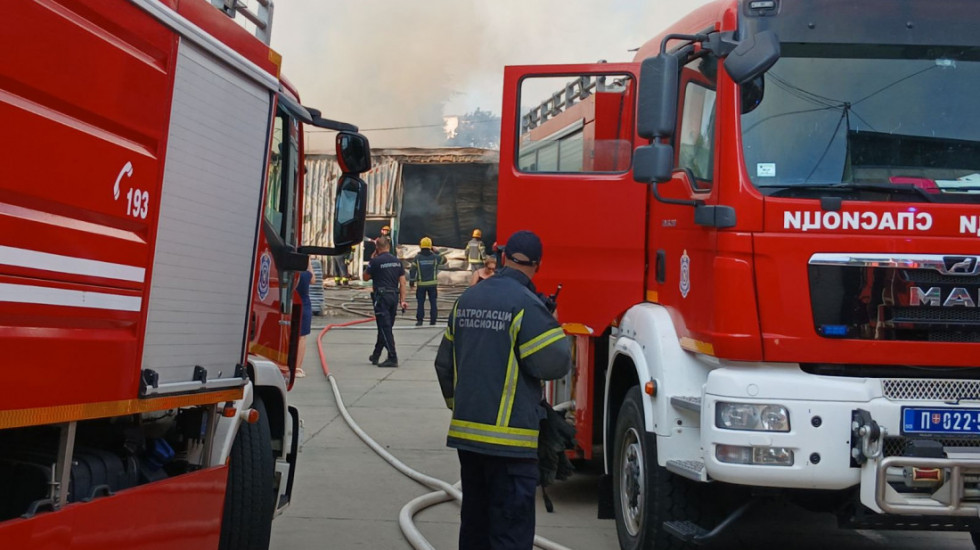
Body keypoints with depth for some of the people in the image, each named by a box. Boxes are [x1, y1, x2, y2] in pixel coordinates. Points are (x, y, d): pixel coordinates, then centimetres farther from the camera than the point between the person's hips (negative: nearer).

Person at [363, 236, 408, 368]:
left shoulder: (376, 261, -9)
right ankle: (376, 355, 29)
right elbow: (402, 282, 6)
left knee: (385, 328, -5)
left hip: (381, 296, -6)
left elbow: (366, 277, 3)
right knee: (385, 327, 15)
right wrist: (402, 300, 8)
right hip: (394, 296, 6)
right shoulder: (397, 261, 8)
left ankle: (392, 358, -12)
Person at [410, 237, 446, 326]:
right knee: (433, 302, 8)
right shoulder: (435, 257, -3)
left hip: (421, 284, -1)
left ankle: (419, 320, 4)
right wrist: (436, 252, 21)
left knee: (421, 302, 7)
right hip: (433, 283, 1)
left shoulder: (417, 257, -5)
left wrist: (411, 281, 2)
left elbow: (413, 270, -6)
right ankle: (433, 320, 7)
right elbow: (444, 259, 16)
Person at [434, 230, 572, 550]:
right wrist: (553, 329, 4)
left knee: (474, 522, 19)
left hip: (466, 431, 7)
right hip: (510, 435, -7)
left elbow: (444, 362, 17)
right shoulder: (526, 304, -14)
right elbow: (555, 364, -16)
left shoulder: (467, 299, 10)